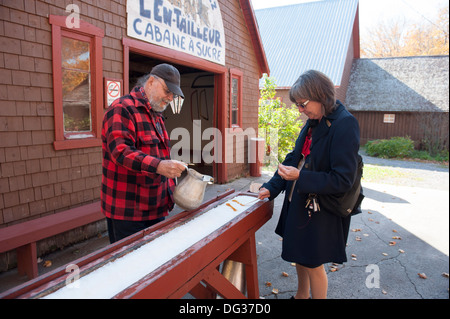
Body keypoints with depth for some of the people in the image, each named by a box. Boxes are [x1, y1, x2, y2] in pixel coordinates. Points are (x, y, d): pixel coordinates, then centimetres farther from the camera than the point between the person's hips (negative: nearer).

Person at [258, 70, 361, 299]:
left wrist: (300, 177, -27)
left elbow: (343, 180, -23)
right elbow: (295, 158, 8)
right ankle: (301, 295, 47)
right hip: (299, 202, 8)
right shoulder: (313, 122, 4)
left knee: (313, 263, 9)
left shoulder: (344, 125, -21)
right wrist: (271, 187, 0)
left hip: (320, 210, -8)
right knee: (299, 255, 23)